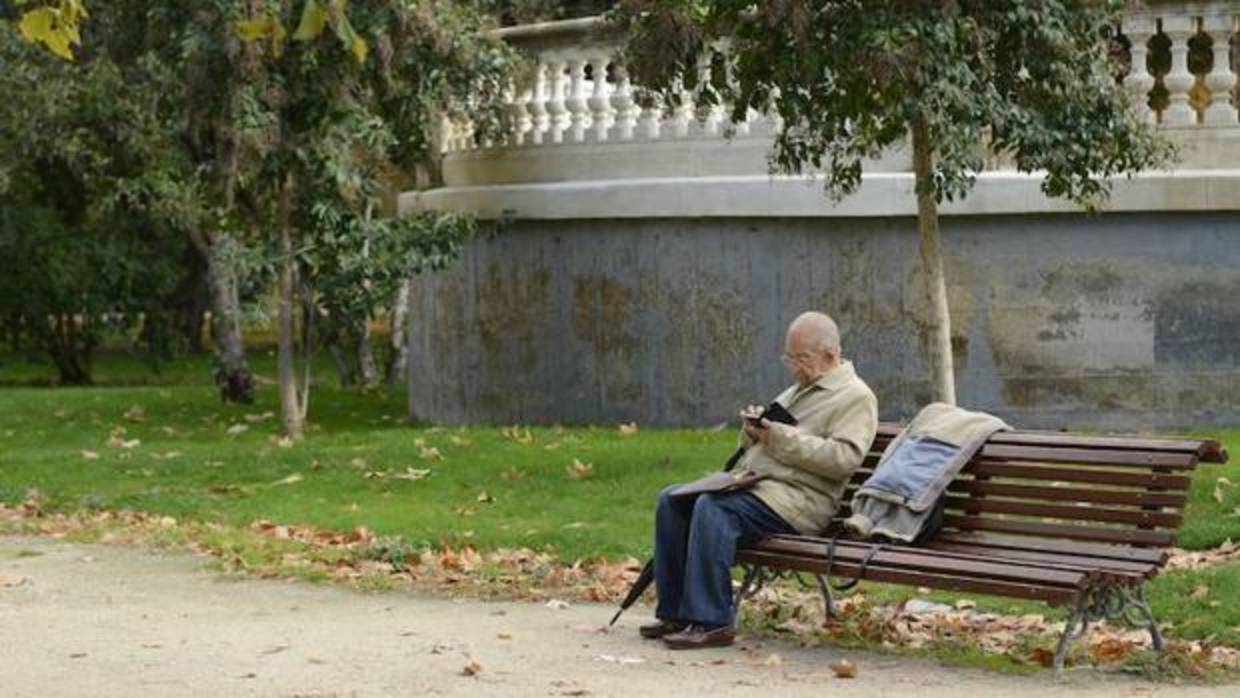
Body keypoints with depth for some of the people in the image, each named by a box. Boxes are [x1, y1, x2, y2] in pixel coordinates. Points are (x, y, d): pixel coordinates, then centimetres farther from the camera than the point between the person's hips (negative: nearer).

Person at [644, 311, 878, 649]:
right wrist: (753, 430, 6)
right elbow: (756, 447, 30)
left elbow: (845, 457, -17)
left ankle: (710, 621, -29)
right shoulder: (797, 391, 27)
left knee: (713, 508, -31)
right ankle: (674, 612, -5)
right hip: (751, 482, 10)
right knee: (672, 500, -5)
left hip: (799, 497, -9)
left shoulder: (855, 397, -1)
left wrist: (784, 437, -16)